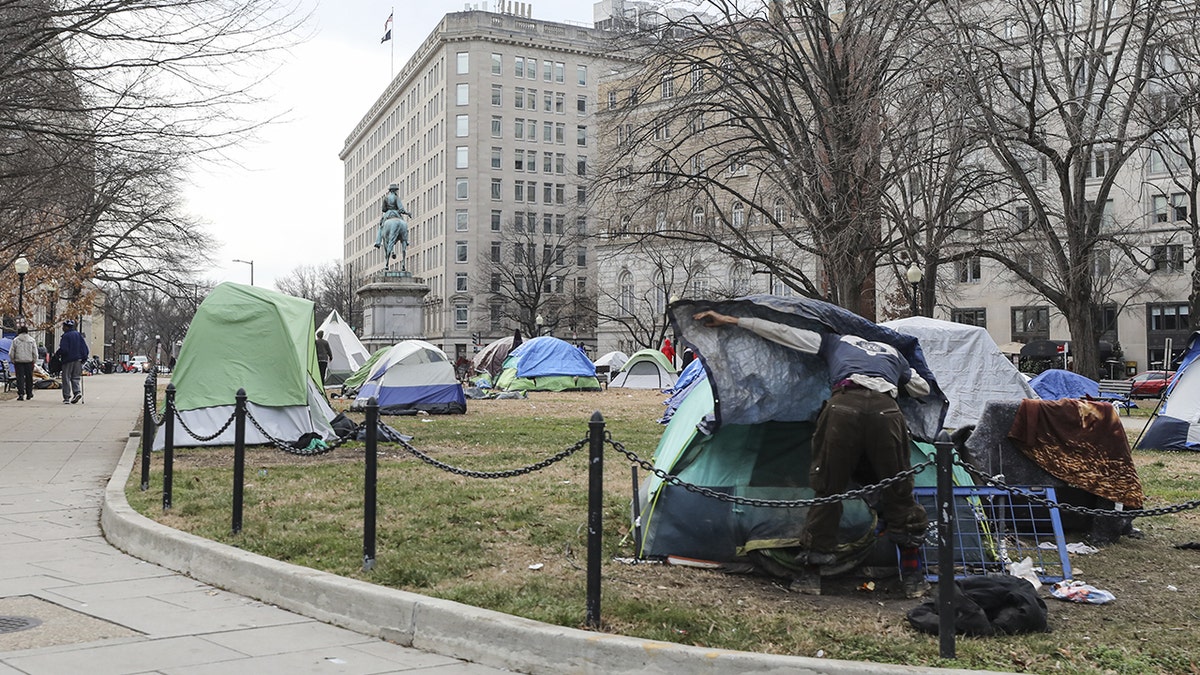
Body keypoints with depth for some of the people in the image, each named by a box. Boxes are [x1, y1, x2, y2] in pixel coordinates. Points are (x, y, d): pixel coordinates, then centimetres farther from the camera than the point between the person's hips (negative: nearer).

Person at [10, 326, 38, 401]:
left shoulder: (15, 340, -1)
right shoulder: (32, 340, 0)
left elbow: (11, 353, -1)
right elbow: (35, 353, -1)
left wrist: (13, 361, 11)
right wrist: (34, 361, 8)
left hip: (18, 361, -1)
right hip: (29, 361, 1)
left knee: (20, 378, -1)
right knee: (29, 378, 11)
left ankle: (21, 394, -11)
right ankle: (29, 393, 20)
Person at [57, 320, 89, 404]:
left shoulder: (65, 336, -10)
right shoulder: (78, 334, 9)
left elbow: (63, 349, -17)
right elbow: (85, 347, 7)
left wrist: (58, 354, 2)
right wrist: (84, 357, 11)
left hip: (68, 360, -5)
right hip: (78, 359, 5)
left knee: (66, 378, 2)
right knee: (76, 377, 12)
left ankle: (67, 397, 1)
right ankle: (77, 391, -9)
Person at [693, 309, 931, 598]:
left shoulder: (834, 342, 32)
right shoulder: (893, 353, 38)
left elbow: (781, 332, 29)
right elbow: (923, 389, 50)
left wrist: (730, 320, 33)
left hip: (844, 406, -2)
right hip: (887, 410, 2)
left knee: (827, 489, 9)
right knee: (899, 493, 15)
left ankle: (811, 574, 11)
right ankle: (913, 577, 19)